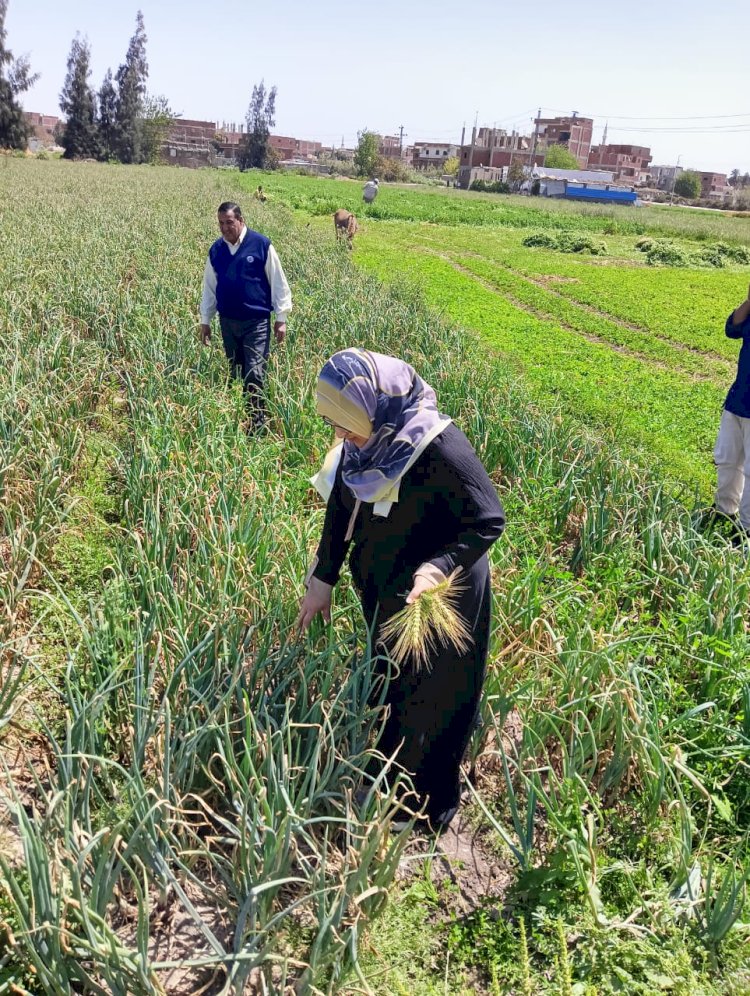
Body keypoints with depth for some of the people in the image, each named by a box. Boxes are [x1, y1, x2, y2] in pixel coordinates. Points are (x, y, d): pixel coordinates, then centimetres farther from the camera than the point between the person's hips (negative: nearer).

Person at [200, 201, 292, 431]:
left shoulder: (261, 245, -6)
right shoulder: (216, 250, 7)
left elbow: (277, 282, -2)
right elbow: (209, 287, 16)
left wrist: (281, 317, -4)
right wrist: (205, 320, 14)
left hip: (256, 322, -4)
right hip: (228, 322, 5)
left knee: (255, 374, -11)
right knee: (236, 373, 12)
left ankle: (257, 424, -2)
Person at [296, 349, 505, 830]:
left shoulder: (441, 450, -31)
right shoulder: (363, 443, -10)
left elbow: (490, 520, -24)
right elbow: (341, 509, 2)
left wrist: (439, 565, -38)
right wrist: (323, 579, 5)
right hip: (384, 592, 7)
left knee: (430, 703, 10)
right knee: (388, 685, 24)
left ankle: (431, 808, 35)